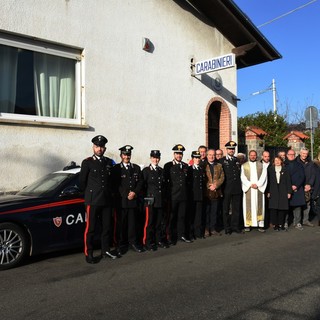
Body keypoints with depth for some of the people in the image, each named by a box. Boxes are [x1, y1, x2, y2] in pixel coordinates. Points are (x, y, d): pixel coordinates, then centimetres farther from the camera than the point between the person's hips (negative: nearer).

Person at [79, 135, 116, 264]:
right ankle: (88, 254, 8)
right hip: (92, 201, -4)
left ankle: (106, 251, 25)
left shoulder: (109, 162, 11)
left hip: (107, 201, 4)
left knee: (107, 227, 11)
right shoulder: (87, 162, -2)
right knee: (90, 229, 0)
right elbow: (81, 182, 2)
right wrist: (89, 194, 10)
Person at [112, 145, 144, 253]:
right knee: (121, 223, 1)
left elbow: (140, 182, 10)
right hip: (121, 201, -3)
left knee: (132, 222, 6)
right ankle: (121, 245, 9)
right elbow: (115, 184, -2)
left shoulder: (136, 168, 15)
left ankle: (133, 242, 16)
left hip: (134, 200, 3)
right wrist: (126, 195, -9)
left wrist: (134, 192, -6)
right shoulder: (116, 168, 3)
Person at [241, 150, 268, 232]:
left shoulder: (261, 165, 10)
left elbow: (263, 176, 1)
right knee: (248, 206, -1)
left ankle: (260, 224, 3)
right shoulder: (244, 166, 8)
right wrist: (250, 184, -11)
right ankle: (247, 225, 2)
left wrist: (257, 184, -11)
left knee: (259, 206, 1)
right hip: (248, 189, 0)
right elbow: (243, 177, 0)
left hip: (259, 189, 1)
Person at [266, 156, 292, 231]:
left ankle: (281, 224, 12)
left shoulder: (285, 170, 6)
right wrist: (268, 192, -1)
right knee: (273, 208, -3)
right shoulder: (270, 169, 6)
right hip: (273, 192, 0)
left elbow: (288, 181, 4)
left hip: (283, 192, 0)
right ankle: (275, 224, 5)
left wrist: (289, 192, -1)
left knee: (282, 208, 1)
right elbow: (268, 181, 4)